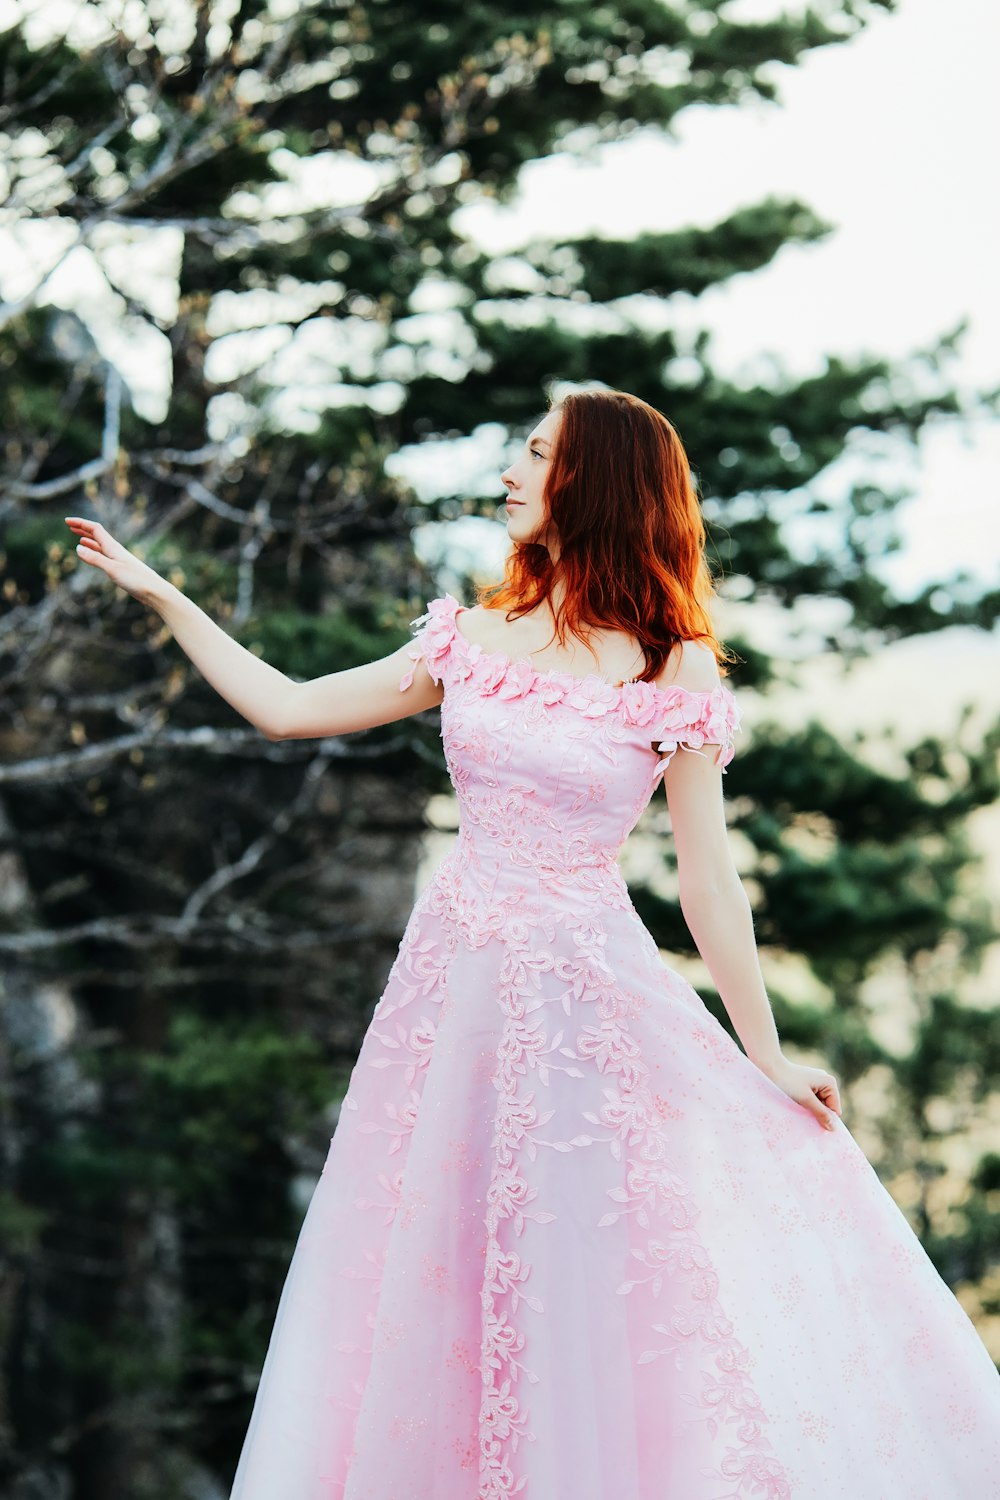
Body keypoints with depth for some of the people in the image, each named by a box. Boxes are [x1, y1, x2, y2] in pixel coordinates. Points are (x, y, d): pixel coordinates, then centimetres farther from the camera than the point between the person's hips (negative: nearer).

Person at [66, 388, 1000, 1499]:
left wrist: (768, 1059, -3)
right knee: (435, 1284, 8)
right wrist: (159, 595, 11)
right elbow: (287, 708, 11)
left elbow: (706, 881, -3)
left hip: (591, 993, -4)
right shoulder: (474, 638, 5)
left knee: (607, 1298, -2)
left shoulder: (675, 671, -6)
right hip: (456, 988, 4)